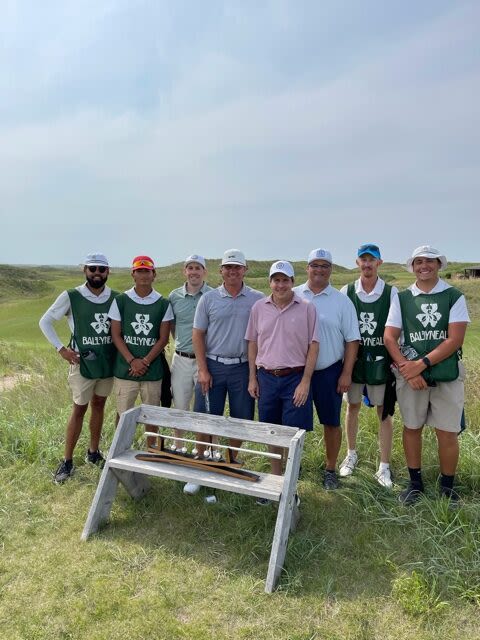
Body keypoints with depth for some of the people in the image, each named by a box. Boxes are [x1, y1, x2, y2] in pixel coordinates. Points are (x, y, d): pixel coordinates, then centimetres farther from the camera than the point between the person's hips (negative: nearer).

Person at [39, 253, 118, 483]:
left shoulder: (116, 298, -2)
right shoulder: (71, 297, -10)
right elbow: (45, 321, -2)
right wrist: (61, 349, -7)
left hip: (108, 362, 3)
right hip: (82, 363, -3)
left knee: (99, 405, 14)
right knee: (79, 409, 3)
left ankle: (93, 452, 28)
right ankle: (67, 462, 14)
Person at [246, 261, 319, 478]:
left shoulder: (306, 308, -5)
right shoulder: (259, 307, 3)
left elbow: (313, 346, -4)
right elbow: (253, 343, 9)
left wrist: (305, 381, -9)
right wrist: (252, 378, 6)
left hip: (295, 378, -3)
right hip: (266, 377, 3)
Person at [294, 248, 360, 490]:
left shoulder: (342, 301, 0)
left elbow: (352, 339, 1)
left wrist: (346, 373, -5)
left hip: (330, 372, 0)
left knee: (331, 422, 10)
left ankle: (330, 470, 27)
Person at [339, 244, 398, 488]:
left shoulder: (391, 292, -3)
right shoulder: (346, 291, 0)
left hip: (381, 360, -1)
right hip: (354, 358, 2)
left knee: (384, 411, 4)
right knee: (352, 407, 13)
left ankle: (384, 467, 16)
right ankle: (351, 454, 33)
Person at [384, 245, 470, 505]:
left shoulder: (454, 297, 0)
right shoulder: (401, 299, 4)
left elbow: (455, 339, -9)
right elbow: (389, 337, -1)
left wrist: (421, 364, -16)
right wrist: (408, 369, -14)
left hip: (447, 374, -1)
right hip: (409, 374, 2)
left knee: (447, 432, 4)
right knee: (411, 427, 10)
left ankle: (447, 487, 24)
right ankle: (415, 483, 27)